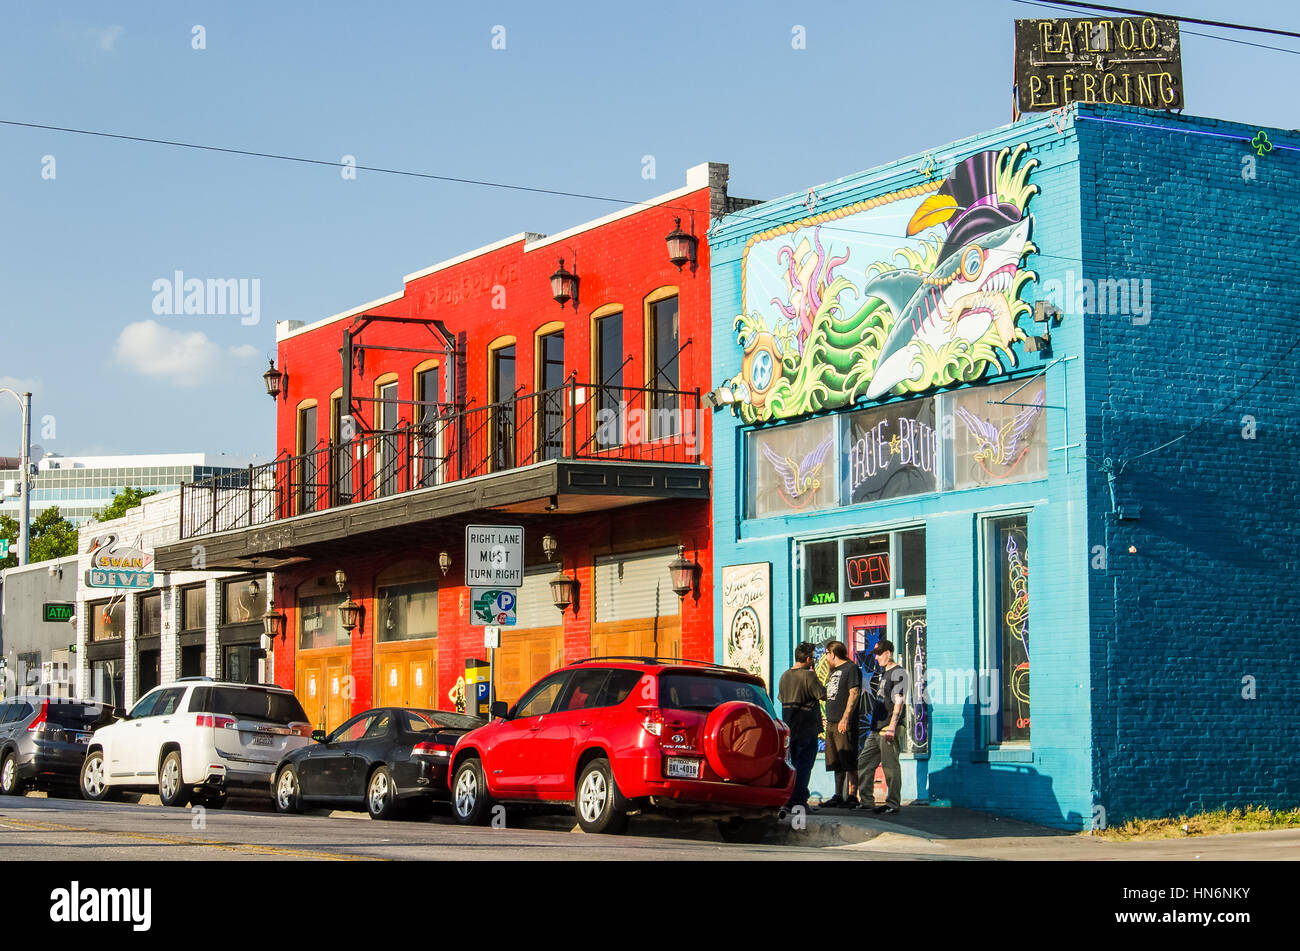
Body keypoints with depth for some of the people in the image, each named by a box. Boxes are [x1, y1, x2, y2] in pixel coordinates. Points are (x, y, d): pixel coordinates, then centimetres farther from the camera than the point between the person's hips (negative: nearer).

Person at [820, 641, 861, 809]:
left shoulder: (851, 668, -6)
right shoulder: (834, 671, 22)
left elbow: (854, 694, -14)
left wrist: (845, 719, -21)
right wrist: (827, 719, 21)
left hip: (845, 724, -9)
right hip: (832, 724, 9)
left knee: (849, 763, -10)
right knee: (836, 763, 10)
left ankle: (852, 797, -11)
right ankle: (838, 796, 13)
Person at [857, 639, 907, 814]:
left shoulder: (898, 673, -8)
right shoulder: (881, 674, 20)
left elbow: (899, 702, -16)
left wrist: (892, 727, -21)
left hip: (888, 728, -9)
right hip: (876, 728, 9)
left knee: (890, 766, -6)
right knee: (864, 763, 8)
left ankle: (892, 804, -1)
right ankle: (866, 800, 14)